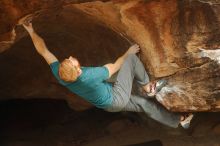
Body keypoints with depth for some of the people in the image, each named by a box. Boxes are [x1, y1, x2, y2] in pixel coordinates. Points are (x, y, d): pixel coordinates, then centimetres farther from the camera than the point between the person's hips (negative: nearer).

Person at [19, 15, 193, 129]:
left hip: (109, 104, 7)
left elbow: (43, 51, -14)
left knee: (143, 103, 22)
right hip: (119, 97, -7)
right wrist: (128, 52, -2)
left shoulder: (60, 76, -26)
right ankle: (148, 86, 22)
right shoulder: (90, 75, -40)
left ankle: (178, 121, 36)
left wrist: (30, 30, -8)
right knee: (131, 58, 0)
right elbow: (115, 67, -20)